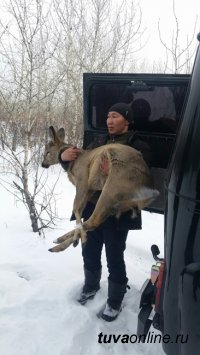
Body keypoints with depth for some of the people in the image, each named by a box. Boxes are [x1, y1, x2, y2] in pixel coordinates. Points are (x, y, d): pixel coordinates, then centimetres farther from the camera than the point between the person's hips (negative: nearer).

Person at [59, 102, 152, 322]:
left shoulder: (138, 147, -8)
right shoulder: (99, 142, 9)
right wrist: (64, 157, -11)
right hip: (92, 208, 6)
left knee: (114, 257, 6)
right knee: (89, 252, 19)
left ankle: (115, 302, 29)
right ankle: (91, 286, 46)